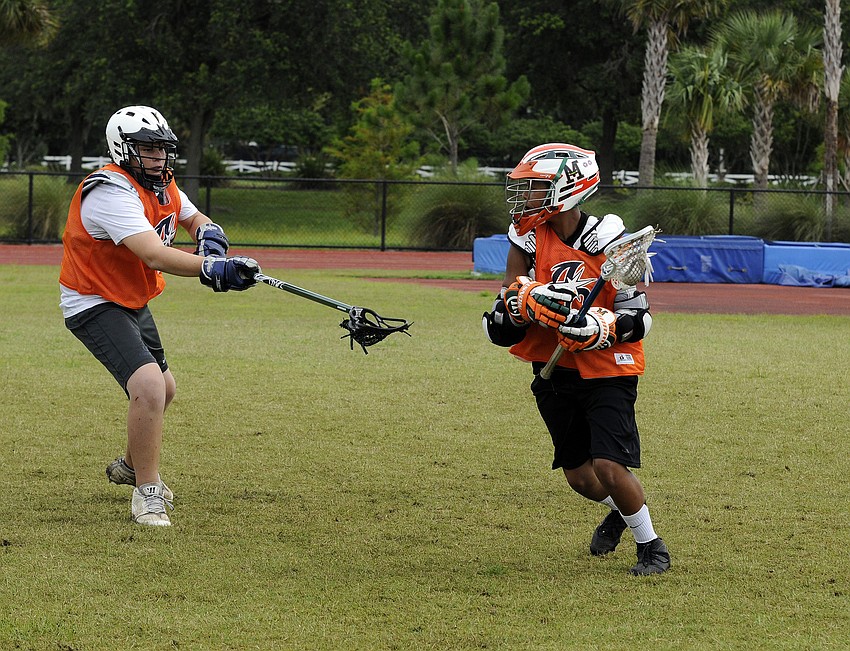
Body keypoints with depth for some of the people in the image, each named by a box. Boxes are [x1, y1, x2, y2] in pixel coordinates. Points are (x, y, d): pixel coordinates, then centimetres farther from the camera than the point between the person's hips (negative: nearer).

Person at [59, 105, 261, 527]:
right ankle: (146, 493, -15)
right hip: (94, 306, -10)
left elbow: (194, 219, 19)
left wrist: (209, 234, -7)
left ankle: (132, 466, 51)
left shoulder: (162, 184, 0)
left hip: (133, 303, 10)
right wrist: (214, 270, -55)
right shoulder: (113, 192, -30)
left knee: (163, 390, 25)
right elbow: (154, 256, -43)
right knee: (148, 386, -28)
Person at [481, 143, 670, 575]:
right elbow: (500, 324, -5)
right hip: (554, 373, 5)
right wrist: (528, 300, -26)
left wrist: (598, 328, -31)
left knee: (608, 466, -17)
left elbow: (638, 317, -13)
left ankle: (651, 547, 4)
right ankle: (620, 511, 45)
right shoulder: (526, 240, -3)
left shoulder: (607, 242, -15)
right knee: (579, 475, 11)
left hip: (607, 372, -5)